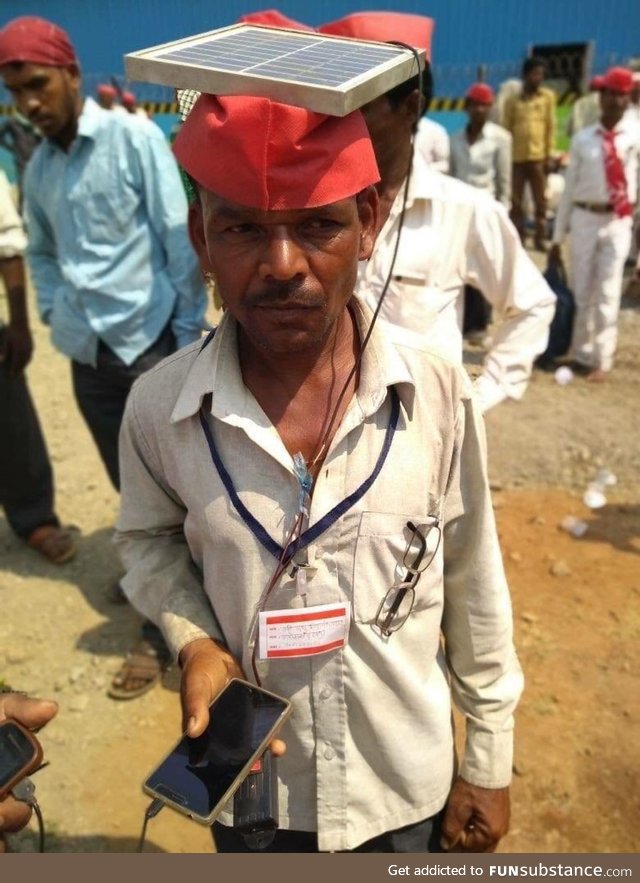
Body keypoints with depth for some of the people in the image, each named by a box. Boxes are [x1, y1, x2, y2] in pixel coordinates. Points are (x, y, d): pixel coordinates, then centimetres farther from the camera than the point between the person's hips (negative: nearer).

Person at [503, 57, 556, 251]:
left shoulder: (548, 96, 7)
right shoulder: (512, 100, 6)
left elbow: (551, 127, 5)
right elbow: (506, 129, 6)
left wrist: (549, 155, -2)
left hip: (538, 156, 0)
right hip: (515, 157, 0)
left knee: (540, 200, 3)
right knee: (515, 201, 3)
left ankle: (540, 238, 11)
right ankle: (517, 238, 13)